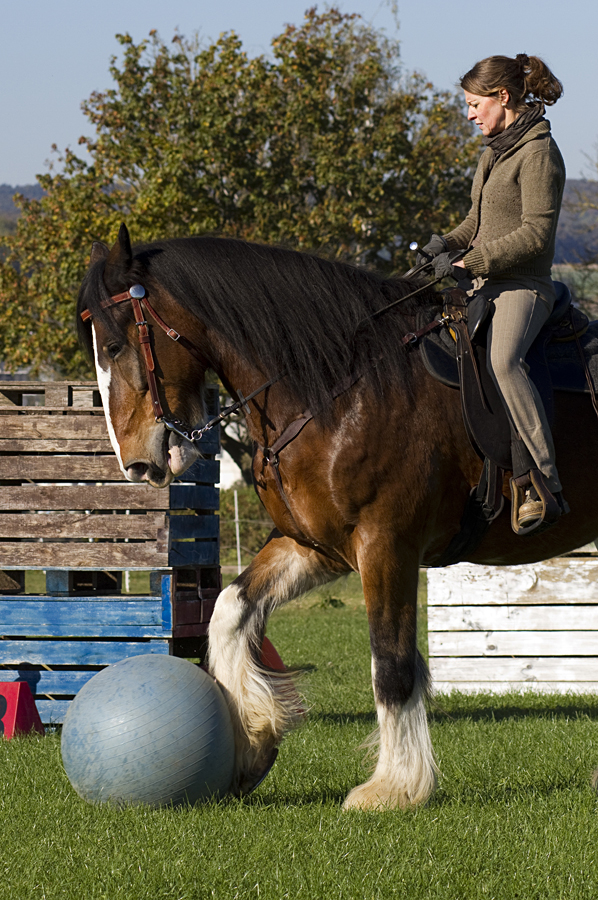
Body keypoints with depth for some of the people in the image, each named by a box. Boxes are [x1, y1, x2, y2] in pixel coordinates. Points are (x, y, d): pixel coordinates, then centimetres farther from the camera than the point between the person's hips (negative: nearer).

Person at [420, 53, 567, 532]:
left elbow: (536, 232, -20)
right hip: (484, 283, 10)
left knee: (502, 360, -36)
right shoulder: (495, 151, 16)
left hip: (523, 285, -10)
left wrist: (471, 262, -22)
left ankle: (544, 484, -38)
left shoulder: (538, 153, -13)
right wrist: (450, 242, 8)